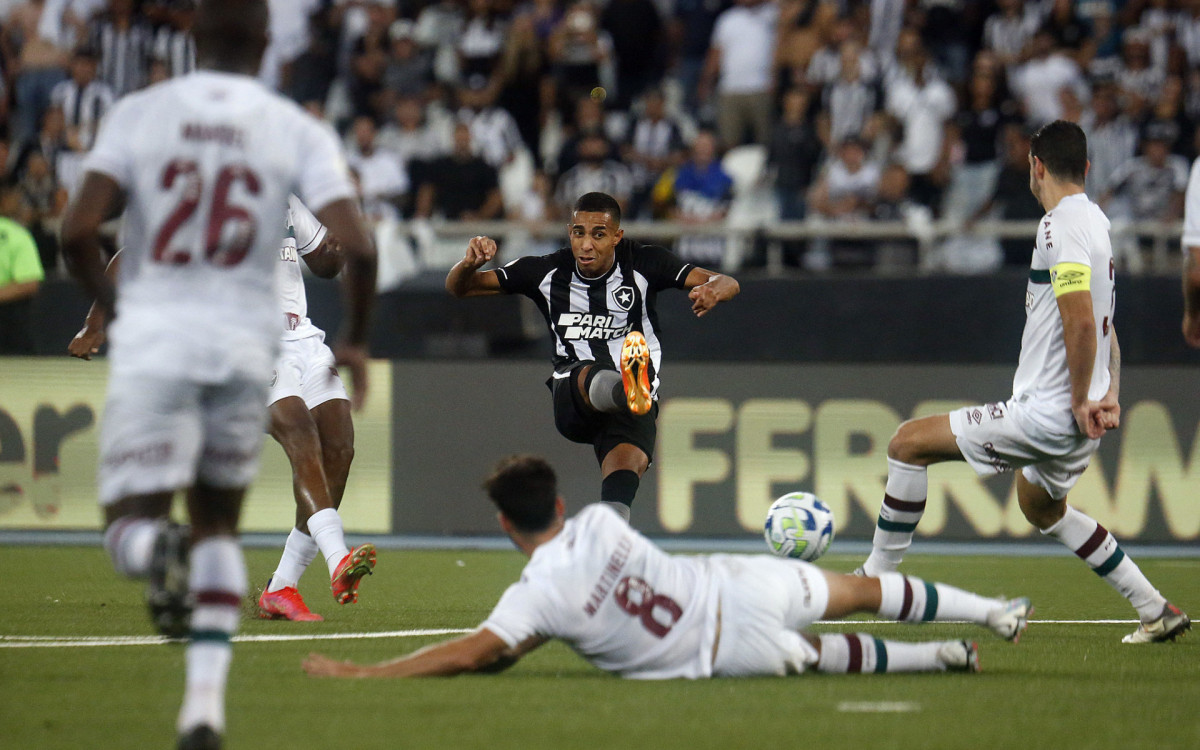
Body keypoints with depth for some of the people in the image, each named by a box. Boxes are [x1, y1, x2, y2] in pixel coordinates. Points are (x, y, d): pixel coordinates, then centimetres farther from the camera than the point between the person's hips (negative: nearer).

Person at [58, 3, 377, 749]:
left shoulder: (140, 113, 0)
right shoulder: (298, 132, 0)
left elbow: (79, 230, -7)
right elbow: (357, 246, -9)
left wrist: (112, 303, 13)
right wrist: (357, 342, 8)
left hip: (153, 340, -1)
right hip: (245, 347, 2)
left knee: (130, 524, 6)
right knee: (218, 522, 21)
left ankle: (157, 549, -33)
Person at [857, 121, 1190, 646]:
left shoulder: (1061, 225, -17)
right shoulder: (1094, 219, 15)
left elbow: (1082, 321, -27)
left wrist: (1080, 401, -19)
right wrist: (1109, 394, 11)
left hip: (1047, 414, -10)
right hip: (1072, 412, 10)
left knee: (909, 443, -6)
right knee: (1041, 506, 33)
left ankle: (875, 576, -1)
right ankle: (1156, 612, 32)